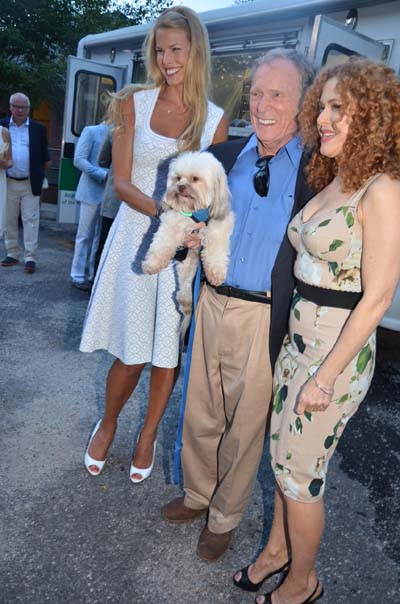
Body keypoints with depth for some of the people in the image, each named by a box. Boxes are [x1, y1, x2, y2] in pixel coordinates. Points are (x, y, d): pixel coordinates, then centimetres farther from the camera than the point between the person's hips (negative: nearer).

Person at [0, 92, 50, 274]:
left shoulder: (38, 128, 2)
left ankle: (30, 257, 0)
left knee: (31, 220, -2)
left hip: (30, 183, -2)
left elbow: (44, 156, 7)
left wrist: (40, 173, 0)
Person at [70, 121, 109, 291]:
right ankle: (78, 276, 11)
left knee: (100, 237, 8)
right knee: (85, 235, 2)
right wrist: (104, 175, -18)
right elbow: (79, 160, -9)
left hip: (110, 193, 4)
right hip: (92, 192, -4)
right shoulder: (91, 131, -1)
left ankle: (93, 275, 16)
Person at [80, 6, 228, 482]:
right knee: (131, 353, 3)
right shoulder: (135, 104, 4)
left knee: (167, 351, 8)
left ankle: (148, 435, 31)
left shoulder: (215, 119, 5)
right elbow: (121, 182, -3)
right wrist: (165, 211, -20)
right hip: (137, 238, -1)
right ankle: (107, 424, 33)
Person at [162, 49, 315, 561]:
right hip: (212, 303, 4)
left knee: (245, 424, 13)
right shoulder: (224, 156, 6)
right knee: (199, 412, 18)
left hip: (264, 317, -4)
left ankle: (224, 517, 38)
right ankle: (196, 494, 45)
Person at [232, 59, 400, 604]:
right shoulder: (330, 181, 9)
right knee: (282, 454, 20)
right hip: (298, 336, 8)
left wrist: (327, 375, -17)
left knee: (299, 472, 8)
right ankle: (277, 549, 45)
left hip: (338, 349, -8)